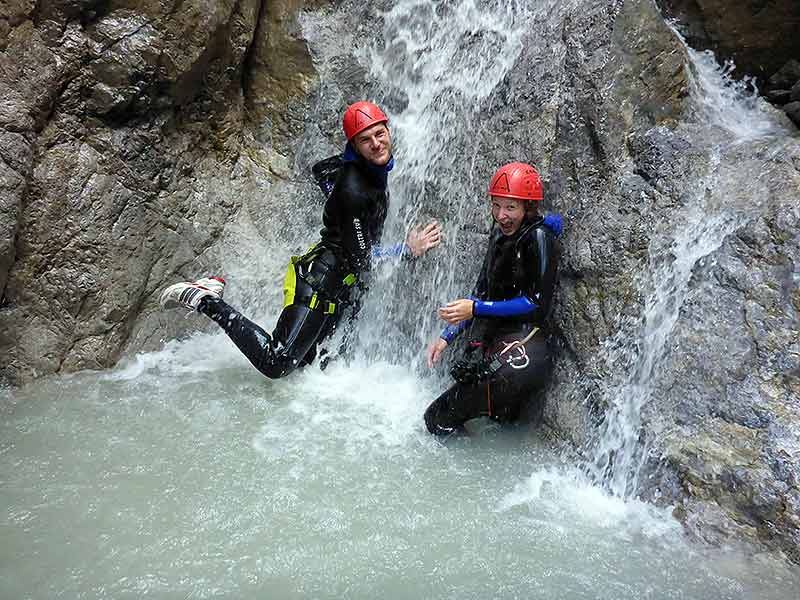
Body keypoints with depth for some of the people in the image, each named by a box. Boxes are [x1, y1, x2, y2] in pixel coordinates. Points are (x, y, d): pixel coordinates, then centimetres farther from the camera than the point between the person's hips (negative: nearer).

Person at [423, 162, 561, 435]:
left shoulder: (539, 236, -9)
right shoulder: (500, 233, 14)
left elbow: (538, 303, -13)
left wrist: (476, 309, -15)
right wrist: (446, 337, 13)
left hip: (522, 340, -9)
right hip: (489, 341, 9)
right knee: (436, 419, 12)